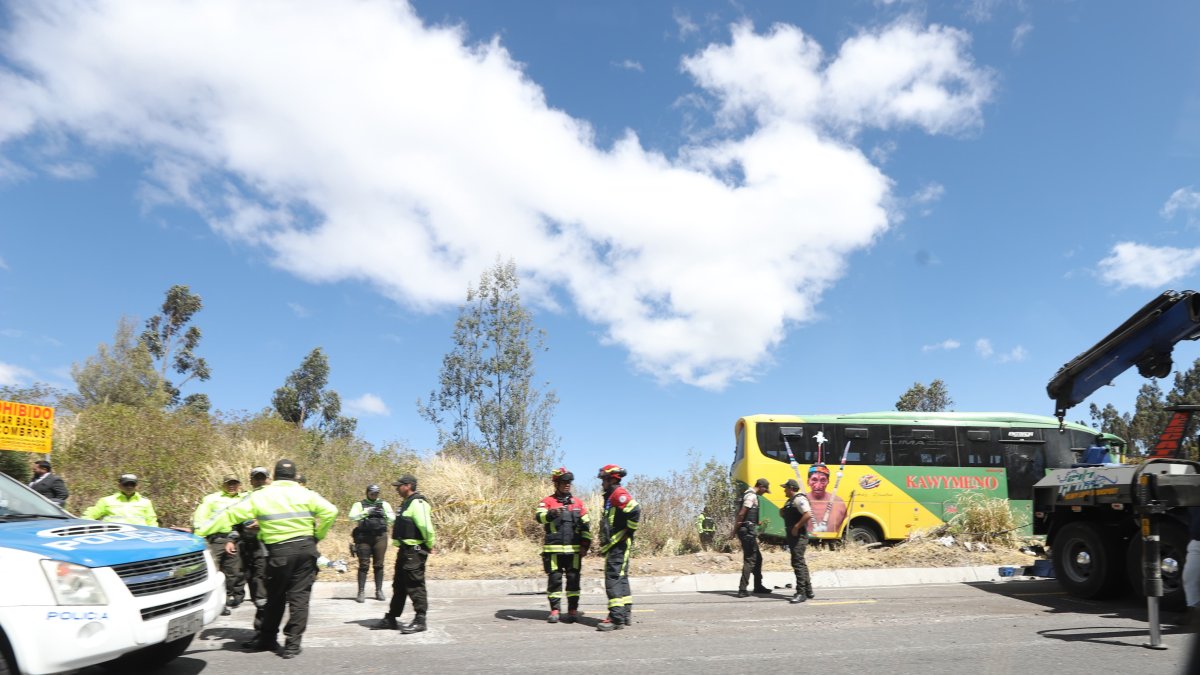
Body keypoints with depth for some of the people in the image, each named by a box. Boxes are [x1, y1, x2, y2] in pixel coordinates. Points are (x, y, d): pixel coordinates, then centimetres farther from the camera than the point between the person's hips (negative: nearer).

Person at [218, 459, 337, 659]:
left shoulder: (259, 496, 2)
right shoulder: (306, 494, 2)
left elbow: (231, 515, -2)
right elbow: (330, 511, -7)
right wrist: (318, 536, 5)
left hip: (279, 551, -1)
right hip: (306, 548, 1)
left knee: (275, 597, 16)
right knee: (299, 597, 6)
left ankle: (266, 639, 27)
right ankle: (292, 644, 6)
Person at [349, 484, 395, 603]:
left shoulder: (384, 504, 13)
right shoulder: (359, 504, 8)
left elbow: (392, 519, 6)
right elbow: (352, 517, -7)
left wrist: (384, 513, -13)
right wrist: (366, 512, -18)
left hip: (380, 537, 2)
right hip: (364, 537, -2)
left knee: (379, 565, 4)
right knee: (364, 565, -3)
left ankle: (379, 591, 11)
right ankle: (361, 592, 2)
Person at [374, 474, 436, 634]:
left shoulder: (417, 503, -17)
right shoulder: (406, 503, 17)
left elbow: (426, 527, -27)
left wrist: (429, 546, -16)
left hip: (414, 551, -11)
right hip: (405, 549, 11)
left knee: (415, 586, -6)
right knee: (399, 586, 17)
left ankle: (420, 621, 0)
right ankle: (391, 619, 26)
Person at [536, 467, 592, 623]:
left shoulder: (578, 503, 13)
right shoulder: (547, 502, 2)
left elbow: (586, 525, 14)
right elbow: (539, 517, -17)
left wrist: (585, 545, 5)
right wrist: (551, 513, -37)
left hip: (574, 550, 2)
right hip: (553, 550, -2)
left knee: (573, 579, 3)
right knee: (554, 580, 1)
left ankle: (573, 610, 12)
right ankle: (554, 610, 11)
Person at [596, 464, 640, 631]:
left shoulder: (619, 494, -13)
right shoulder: (611, 496, 20)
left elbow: (635, 511, -27)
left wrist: (629, 531, -17)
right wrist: (605, 543, 21)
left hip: (619, 544, -11)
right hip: (615, 544, 11)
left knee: (613, 578, -12)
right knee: (621, 578, 15)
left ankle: (616, 618, -12)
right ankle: (626, 614, 23)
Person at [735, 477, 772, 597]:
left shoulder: (749, 495, 18)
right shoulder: (752, 496, -13)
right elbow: (741, 514, -20)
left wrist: (757, 522, 19)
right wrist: (735, 530, -15)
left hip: (749, 531, 10)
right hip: (748, 531, -10)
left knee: (757, 558, 18)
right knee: (750, 560, -7)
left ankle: (758, 586, 27)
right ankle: (742, 589, -6)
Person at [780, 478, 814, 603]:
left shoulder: (799, 499, -14)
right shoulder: (789, 501, 18)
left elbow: (808, 515, -26)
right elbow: (786, 516, 27)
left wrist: (796, 527, -22)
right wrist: (782, 512, 5)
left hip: (799, 536, -11)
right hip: (793, 536, 11)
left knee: (798, 563, -11)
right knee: (800, 563, 15)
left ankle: (801, 593, -8)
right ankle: (808, 591, 23)